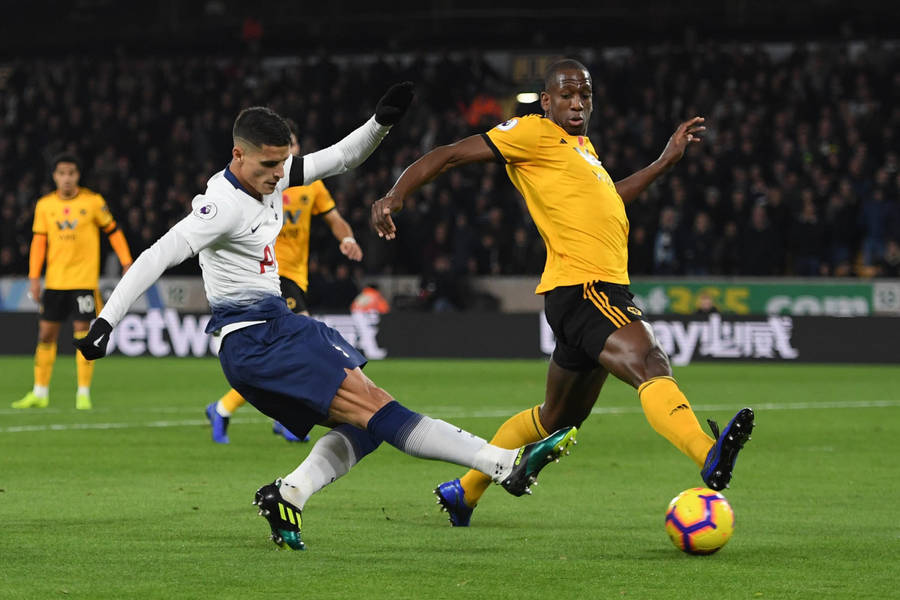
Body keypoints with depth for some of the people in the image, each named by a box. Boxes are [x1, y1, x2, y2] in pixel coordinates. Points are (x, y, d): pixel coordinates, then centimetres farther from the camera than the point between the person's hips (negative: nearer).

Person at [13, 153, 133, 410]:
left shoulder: (93, 201, -2)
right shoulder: (45, 205, 5)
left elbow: (113, 231, 6)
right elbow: (38, 242, 7)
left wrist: (127, 263, 1)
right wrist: (34, 278, 1)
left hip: (84, 280, -3)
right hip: (55, 280, 3)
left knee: (82, 331, -8)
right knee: (46, 332, 5)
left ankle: (83, 394, -1)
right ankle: (40, 393, 15)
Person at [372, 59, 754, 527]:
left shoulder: (581, 146, 25)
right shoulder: (533, 134, 0)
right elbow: (450, 156, -2)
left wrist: (665, 161, 38)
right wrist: (395, 196, -15)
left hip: (605, 289, 10)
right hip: (579, 288, -10)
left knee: (557, 419, 20)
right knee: (651, 365, -32)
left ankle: (463, 491, 34)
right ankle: (710, 458, -55)